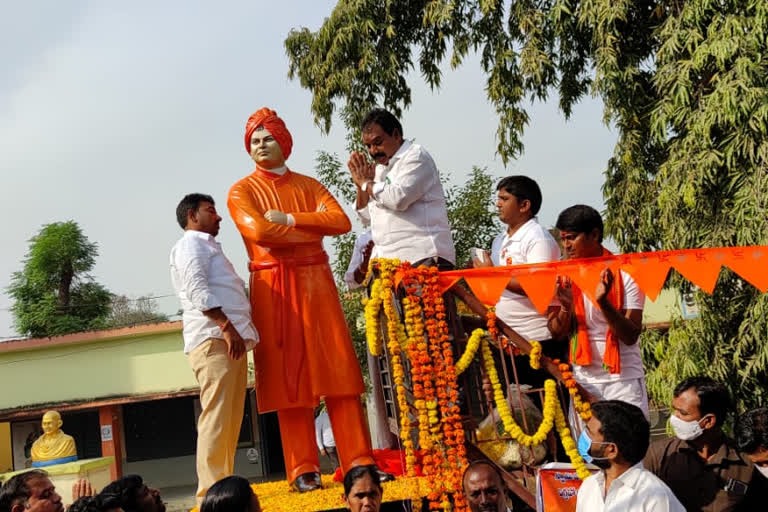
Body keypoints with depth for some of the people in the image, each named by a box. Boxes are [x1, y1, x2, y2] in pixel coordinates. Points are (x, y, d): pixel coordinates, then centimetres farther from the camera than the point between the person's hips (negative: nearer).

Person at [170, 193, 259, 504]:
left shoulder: (209, 247, 30)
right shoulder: (191, 244, 1)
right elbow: (197, 289, -14)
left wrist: (236, 331, 16)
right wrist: (225, 326, -21)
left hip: (231, 340, 10)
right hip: (214, 339, -10)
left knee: (230, 420, 6)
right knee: (216, 418, -14)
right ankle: (211, 492, -16)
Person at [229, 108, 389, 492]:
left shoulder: (308, 185, 15)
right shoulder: (242, 191, 5)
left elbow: (341, 221, -2)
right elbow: (258, 230, -14)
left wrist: (289, 219, -11)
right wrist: (314, 228, -6)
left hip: (315, 282, 2)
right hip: (273, 289, -2)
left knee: (338, 371, -2)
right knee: (288, 377, -3)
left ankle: (358, 461, 0)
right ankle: (303, 470, 0)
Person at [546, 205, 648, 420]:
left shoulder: (624, 274, -7)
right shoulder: (563, 277, 3)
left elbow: (631, 336, -12)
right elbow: (556, 332, 1)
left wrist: (604, 302, -27)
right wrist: (566, 307, -19)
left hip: (623, 377, -3)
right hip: (582, 379, 3)